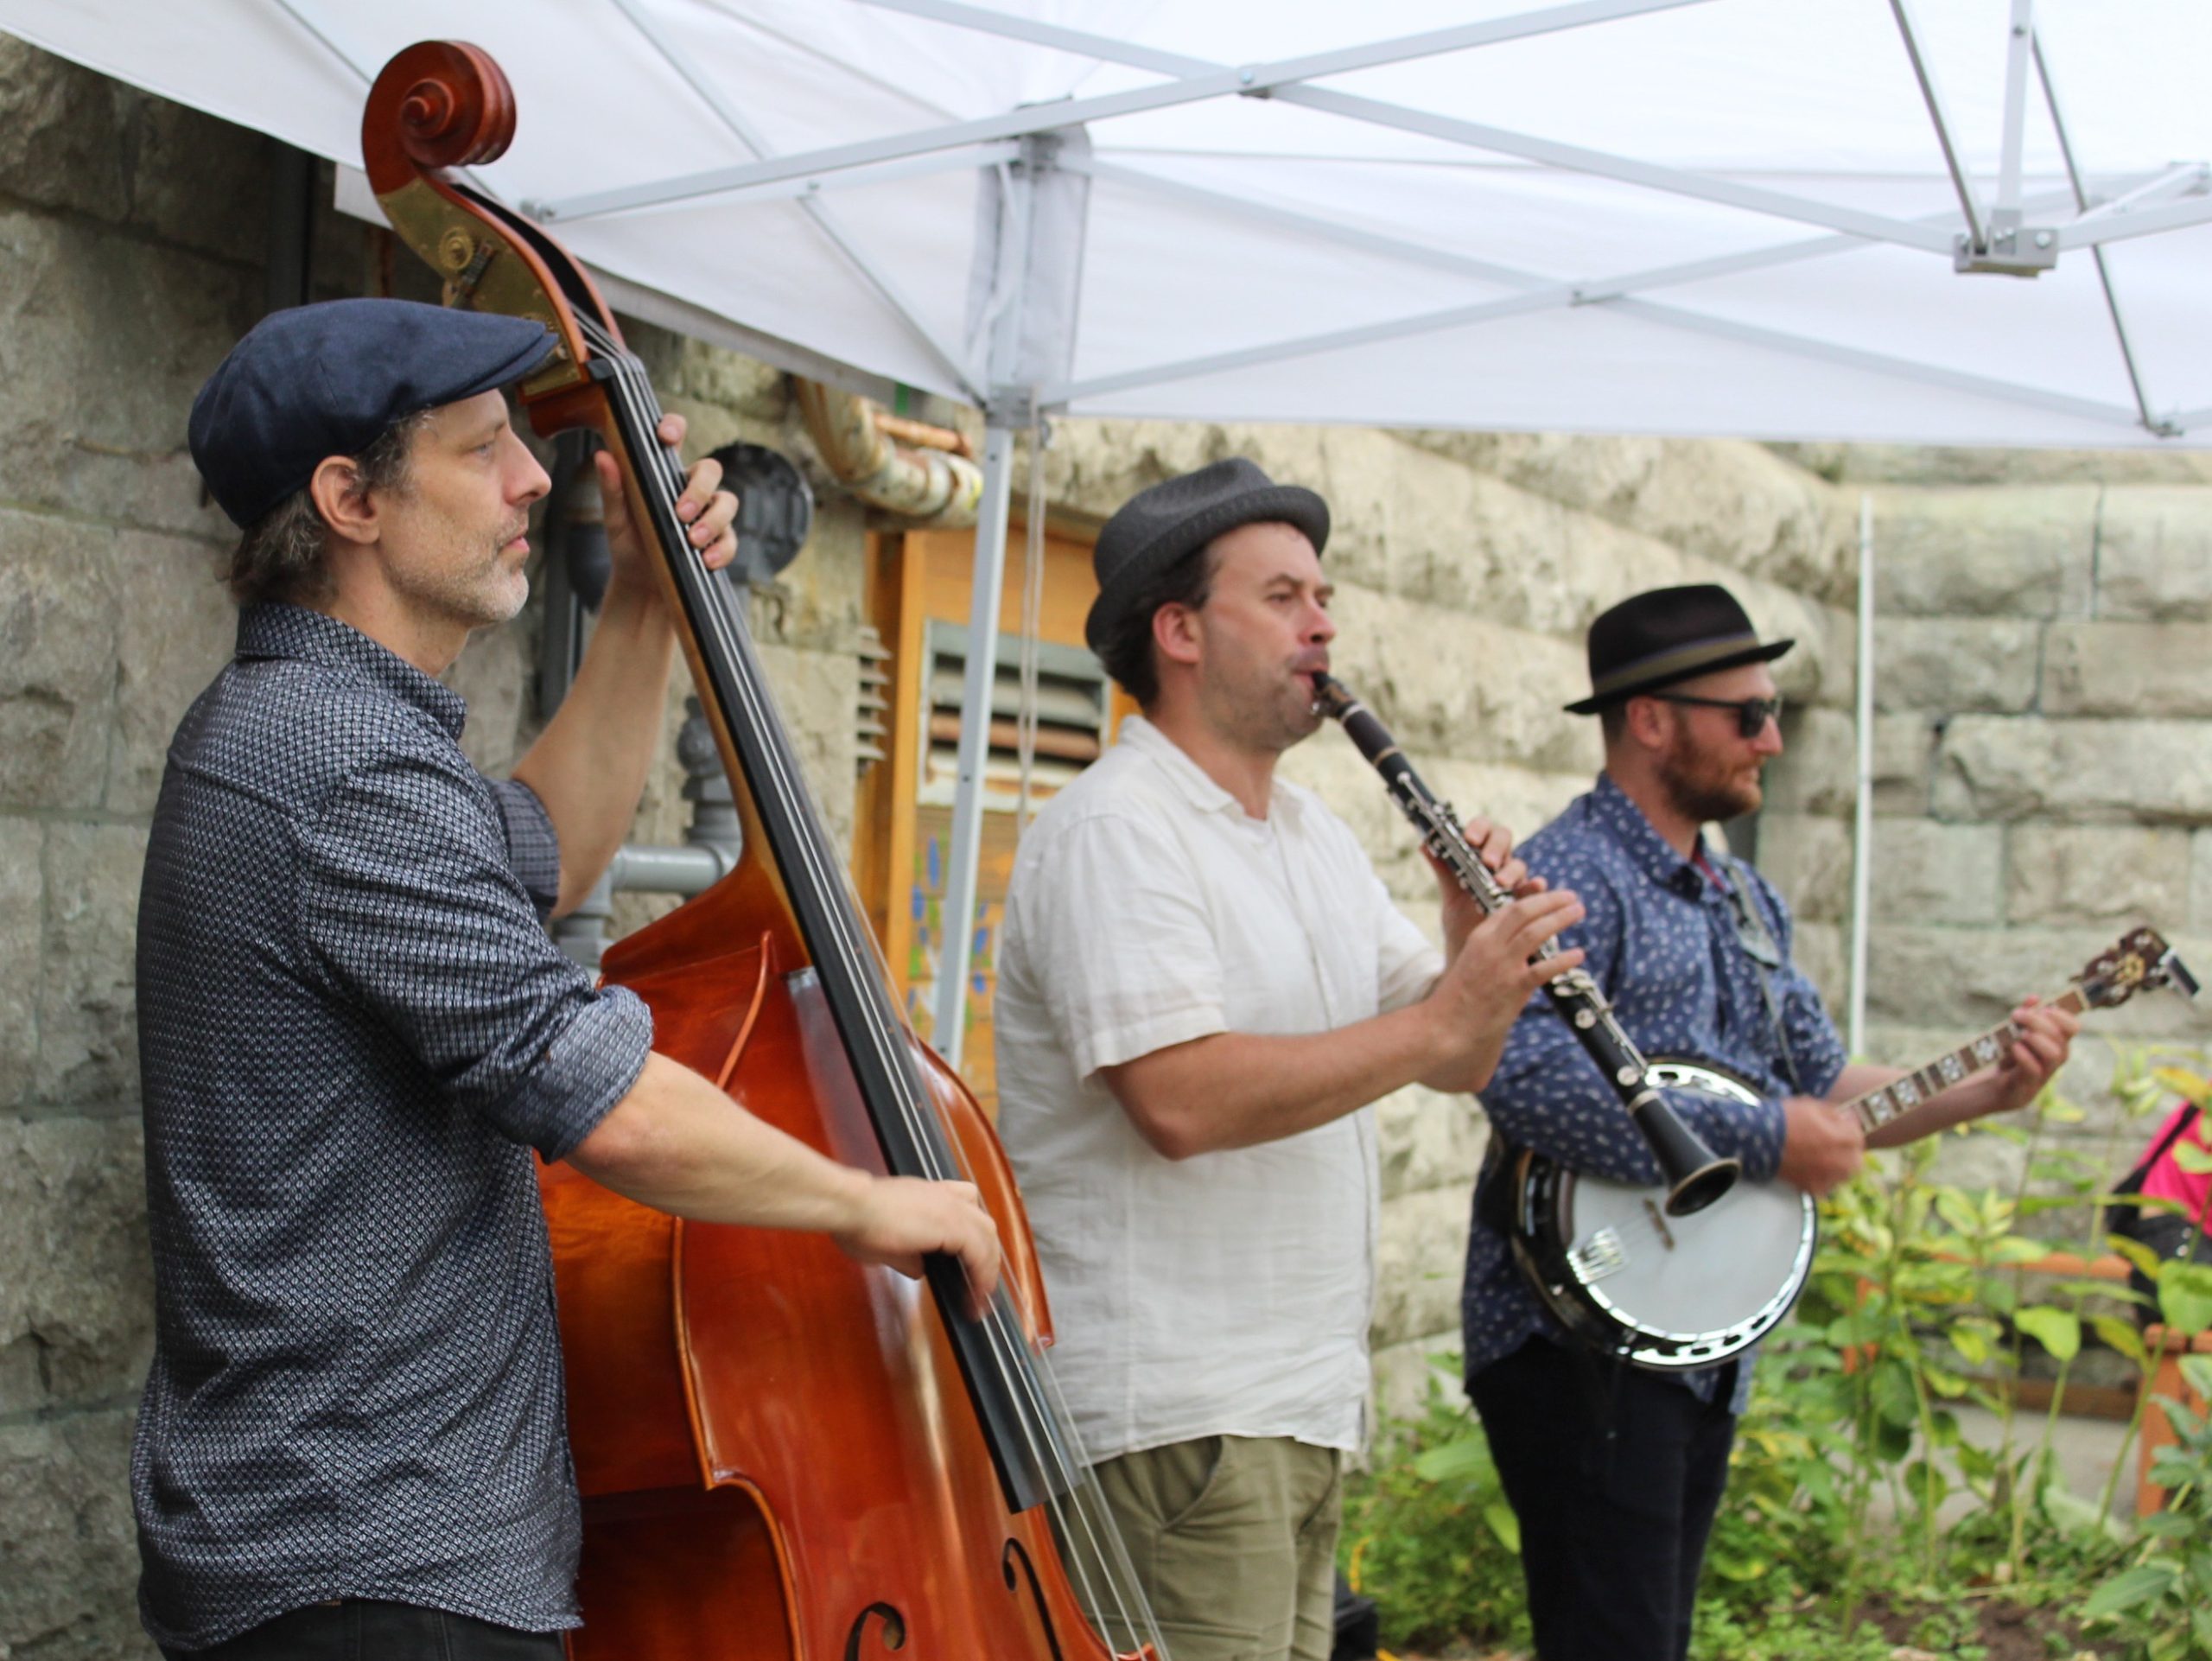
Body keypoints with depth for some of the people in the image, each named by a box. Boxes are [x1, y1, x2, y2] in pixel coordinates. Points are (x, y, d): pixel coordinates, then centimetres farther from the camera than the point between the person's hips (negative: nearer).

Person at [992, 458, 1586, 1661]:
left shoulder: (1316, 839, 17)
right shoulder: (1114, 830, -12)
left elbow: (1457, 1065, 16)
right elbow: (1181, 1100, -25)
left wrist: (1478, 948, -5)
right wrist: (1442, 1015, -22)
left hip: (1306, 1400, 9)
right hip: (1170, 1411, -9)